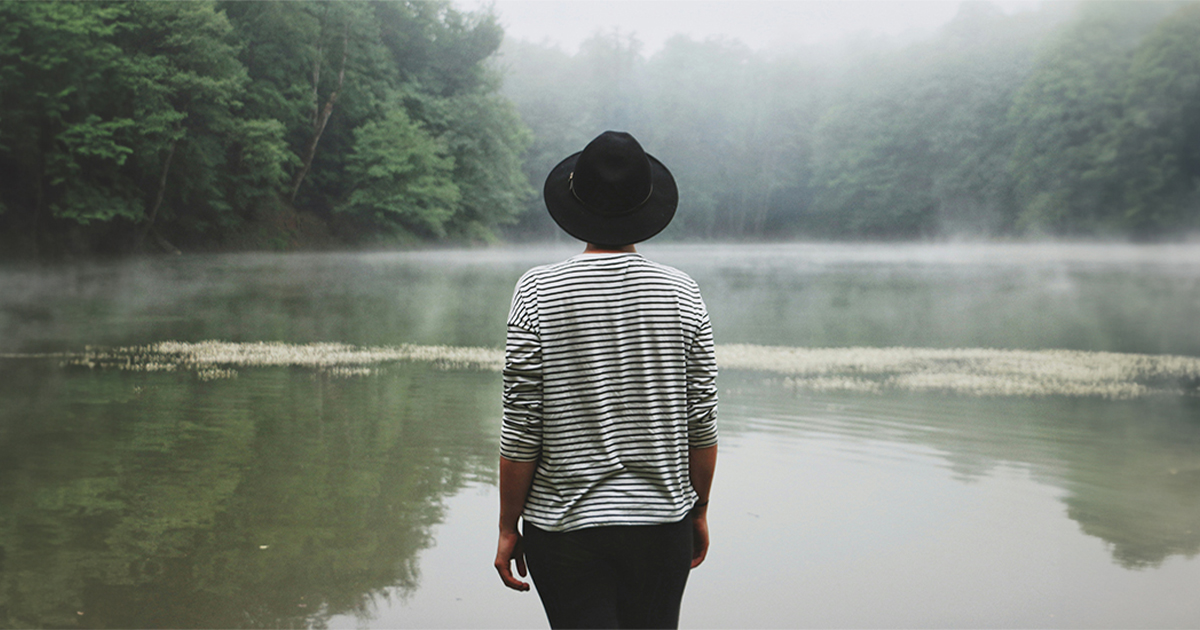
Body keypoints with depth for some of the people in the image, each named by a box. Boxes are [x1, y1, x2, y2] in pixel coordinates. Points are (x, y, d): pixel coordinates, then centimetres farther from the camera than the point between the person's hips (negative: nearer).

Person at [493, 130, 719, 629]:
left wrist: (509, 527, 1)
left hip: (566, 526, -2)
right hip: (662, 522, 3)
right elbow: (701, 422, 0)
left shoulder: (538, 292, -8)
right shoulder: (681, 293, -2)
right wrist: (699, 510, 14)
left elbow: (521, 428, -9)